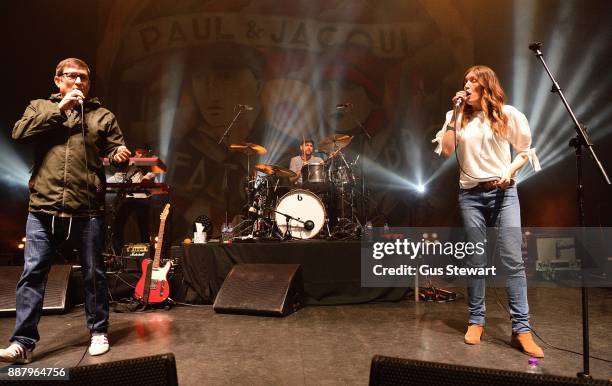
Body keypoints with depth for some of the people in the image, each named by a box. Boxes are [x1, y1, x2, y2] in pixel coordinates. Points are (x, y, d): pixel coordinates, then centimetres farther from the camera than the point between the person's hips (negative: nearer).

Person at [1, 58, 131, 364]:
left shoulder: (103, 116, 13)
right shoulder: (40, 107, 14)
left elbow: (116, 150, 10)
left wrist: (120, 156, -14)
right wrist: (59, 109, -6)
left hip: (87, 211, 0)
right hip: (43, 209, 1)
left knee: (93, 274, 7)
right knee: (32, 273, 2)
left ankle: (99, 332, 22)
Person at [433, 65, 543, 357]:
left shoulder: (508, 115, 4)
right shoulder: (458, 117, 10)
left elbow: (525, 150, 10)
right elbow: (446, 150, -4)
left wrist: (509, 172, -8)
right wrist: (454, 114, -5)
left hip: (504, 192, -1)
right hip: (471, 195, 2)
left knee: (513, 260, -7)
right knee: (475, 261, 6)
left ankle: (521, 330, 0)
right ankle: (476, 322, 17)